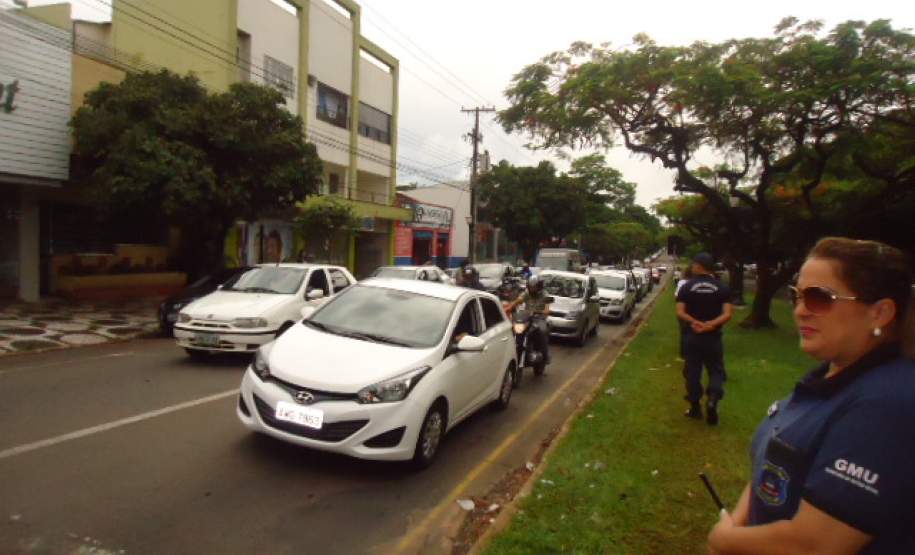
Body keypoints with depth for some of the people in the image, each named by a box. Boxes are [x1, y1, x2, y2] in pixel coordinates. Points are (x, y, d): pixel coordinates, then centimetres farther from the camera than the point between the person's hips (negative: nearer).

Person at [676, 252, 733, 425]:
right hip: (713, 337, 0)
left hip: (692, 336, 0)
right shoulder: (722, 288, -1)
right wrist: (711, 325, -19)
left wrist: (695, 323, -17)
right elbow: (727, 314, -11)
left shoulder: (687, 287, -4)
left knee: (693, 372, 10)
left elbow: (680, 313, -12)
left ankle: (695, 407, 16)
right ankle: (713, 398, -12)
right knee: (716, 370, 11)